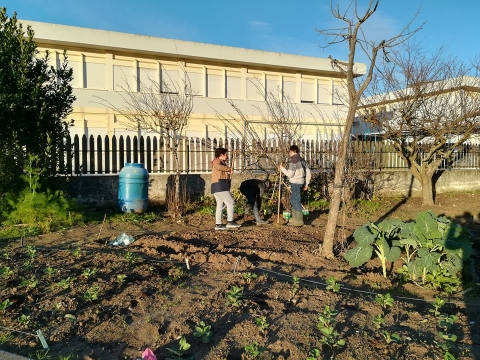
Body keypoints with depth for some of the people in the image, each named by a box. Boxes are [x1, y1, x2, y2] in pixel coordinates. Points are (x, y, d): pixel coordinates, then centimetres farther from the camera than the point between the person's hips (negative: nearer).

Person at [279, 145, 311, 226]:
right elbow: (308, 172, 13)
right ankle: (294, 218, 27)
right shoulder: (302, 160, 12)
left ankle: (298, 221, 3)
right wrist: (306, 183, 18)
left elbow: (290, 174, -15)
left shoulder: (293, 161, -13)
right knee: (294, 201, 19)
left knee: (296, 201, -2)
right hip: (301, 182, 9)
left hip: (295, 183, -9)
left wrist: (282, 168, -1)